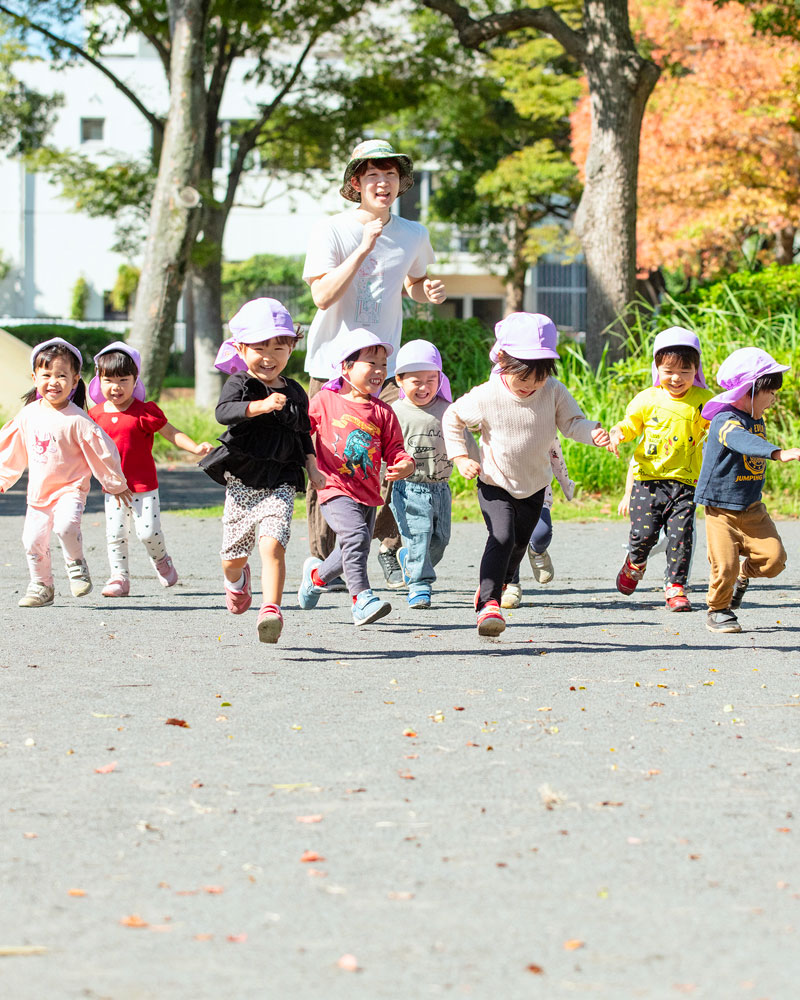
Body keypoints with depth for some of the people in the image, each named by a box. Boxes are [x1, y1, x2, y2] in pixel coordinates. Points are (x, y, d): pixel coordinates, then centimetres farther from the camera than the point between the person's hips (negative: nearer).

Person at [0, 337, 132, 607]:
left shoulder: (77, 420, -14)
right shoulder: (29, 414, 2)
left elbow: (101, 451, -6)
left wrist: (116, 484, 2)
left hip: (70, 488, -5)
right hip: (38, 493, 5)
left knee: (65, 525, -29)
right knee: (33, 540, 2)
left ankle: (76, 565, -2)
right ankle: (41, 586, 22)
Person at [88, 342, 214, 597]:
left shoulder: (144, 413, -10)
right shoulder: (96, 415, 2)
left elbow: (171, 433, -7)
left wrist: (195, 448, -19)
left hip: (144, 485, -3)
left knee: (148, 532, -5)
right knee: (115, 534, 2)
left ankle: (161, 559, 25)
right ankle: (119, 577, 13)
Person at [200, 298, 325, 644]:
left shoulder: (294, 392, 9)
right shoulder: (239, 384, -4)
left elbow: (303, 435, 22)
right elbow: (223, 411, -25)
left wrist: (312, 469, 10)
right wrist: (260, 405, -39)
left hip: (280, 484, 1)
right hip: (241, 481, -1)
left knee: (273, 544, -22)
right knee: (235, 555, 13)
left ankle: (271, 609, -27)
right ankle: (236, 579, 49)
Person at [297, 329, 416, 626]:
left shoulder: (382, 411, 8)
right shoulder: (324, 401, 0)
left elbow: (394, 448, 8)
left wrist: (405, 464, -13)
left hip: (368, 494, 5)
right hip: (336, 491, -5)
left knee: (349, 555, 13)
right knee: (355, 535, -27)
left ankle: (316, 575, 42)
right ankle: (362, 598, -28)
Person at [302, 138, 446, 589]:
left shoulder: (413, 235, 5)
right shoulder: (331, 231, -8)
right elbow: (323, 295, -18)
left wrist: (429, 292, 0)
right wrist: (364, 248, -23)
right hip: (333, 365, -3)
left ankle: (391, 550, 7)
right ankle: (323, 556, 9)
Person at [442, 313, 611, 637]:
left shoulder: (554, 392, -13)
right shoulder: (486, 397, -19)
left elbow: (571, 422, -12)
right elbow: (452, 418, -4)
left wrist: (592, 433, -34)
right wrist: (460, 458, -11)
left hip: (534, 486, 4)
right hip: (495, 485, -4)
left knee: (519, 544, 18)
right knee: (501, 537, -23)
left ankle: (493, 585, 44)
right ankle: (488, 604, -26)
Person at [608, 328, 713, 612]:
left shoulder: (703, 401, 2)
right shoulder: (647, 399, 4)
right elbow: (631, 424, 15)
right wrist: (618, 433, -6)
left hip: (685, 481, 0)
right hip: (648, 478, 0)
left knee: (681, 535, -8)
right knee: (644, 533, -6)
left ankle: (675, 588, 5)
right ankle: (635, 563, 28)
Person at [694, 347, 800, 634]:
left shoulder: (757, 420, 7)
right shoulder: (726, 421, -22)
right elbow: (742, 441, -44)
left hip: (751, 508, 7)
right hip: (721, 508, -7)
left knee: (774, 557, -7)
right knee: (725, 565, -10)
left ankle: (743, 576, 23)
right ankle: (718, 610, 15)